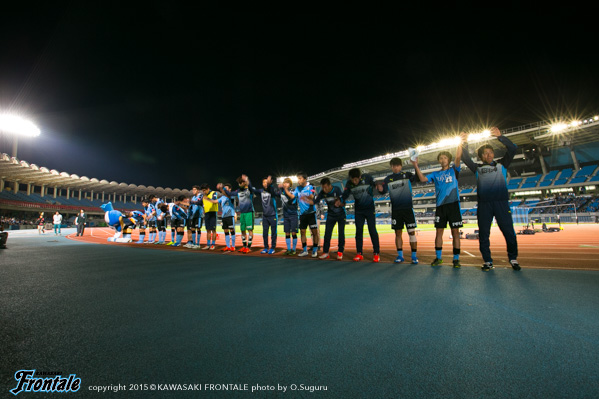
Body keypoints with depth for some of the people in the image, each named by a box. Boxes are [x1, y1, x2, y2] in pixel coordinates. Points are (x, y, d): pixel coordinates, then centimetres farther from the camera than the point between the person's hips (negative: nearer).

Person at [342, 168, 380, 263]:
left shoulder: (367, 177, -16)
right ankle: (359, 253, 10)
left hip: (370, 208, -2)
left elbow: (376, 186, -3)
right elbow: (345, 195, -12)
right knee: (359, 231, 3)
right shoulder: (349, 183, -10)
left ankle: (376, 253, 6)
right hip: (358, 210, 3)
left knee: (372, 230, -2)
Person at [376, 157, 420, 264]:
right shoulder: (388, 179, 8)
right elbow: (383, 190, -3)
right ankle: (400, 255, 15)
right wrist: (380, 189, -26)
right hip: (395, 209, 2)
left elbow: (419, 178, -11)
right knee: (398, 232, 6)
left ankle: (414, 256, 6)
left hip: (408, 208, -2)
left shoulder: (407, 175, 5)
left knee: (411, 232, -2)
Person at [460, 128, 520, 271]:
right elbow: (466, 159, 6)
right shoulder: (478, 168, 17)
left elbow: (512, 148, 6)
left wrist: (499, 136, -3)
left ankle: (513, 259, 19)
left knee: (509, 231, 0)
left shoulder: (501, 164, 15)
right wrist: (465, 144, -6)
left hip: (501, 202, -1)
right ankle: (487, 261, 13)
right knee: (483, 234, 3)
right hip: (484, 204, 1)